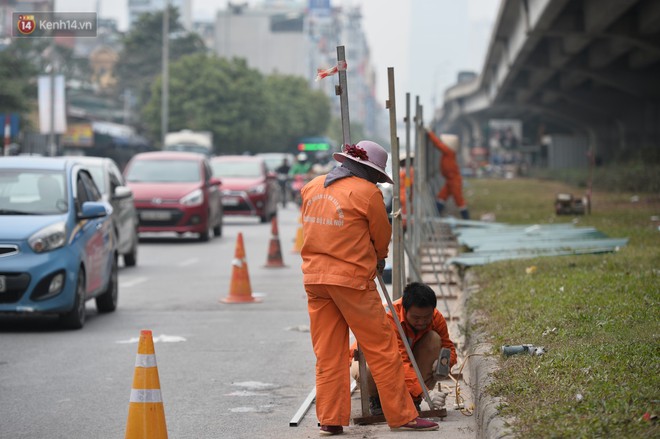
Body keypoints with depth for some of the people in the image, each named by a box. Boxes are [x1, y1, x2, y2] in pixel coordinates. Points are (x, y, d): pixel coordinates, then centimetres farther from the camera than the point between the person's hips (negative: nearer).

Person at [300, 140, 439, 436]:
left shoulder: (312, 187, 8)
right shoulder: (367, 192, -9)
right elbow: (382, 236, 2)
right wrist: (378, 259, 25)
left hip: (314, 277, 6)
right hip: (352, 278, -6)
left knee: (327, 353, 10)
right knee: (381, 349, 3)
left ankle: (330, 419, 10)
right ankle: (402, 415, 8)